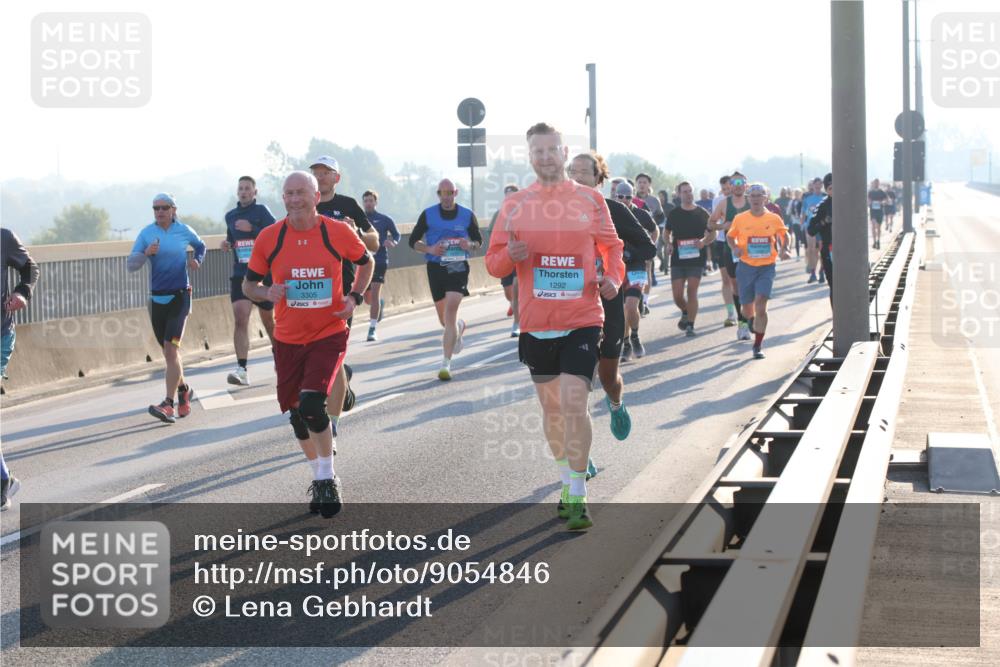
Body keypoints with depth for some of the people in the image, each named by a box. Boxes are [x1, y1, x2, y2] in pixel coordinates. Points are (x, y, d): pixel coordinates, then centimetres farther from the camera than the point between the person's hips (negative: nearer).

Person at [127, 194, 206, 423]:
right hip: (157, 298, 3)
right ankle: (183, 390, 36)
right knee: (169, 351, 12)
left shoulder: (184, 231, 0)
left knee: (170, 348, -15)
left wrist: (197, 260, 1)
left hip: (180, 296, -3)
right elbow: (131, 264, -5)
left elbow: (200, 245, 21)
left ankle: (168, 404, -20)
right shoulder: (147, 233, 1)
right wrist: (146, 253, -23)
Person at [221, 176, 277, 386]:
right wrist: (226, 244, 7)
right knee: (240, 318, -15)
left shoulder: (261, 211, -3)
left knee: (268, 319, 12)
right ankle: (241, 369, -23)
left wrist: (252, 229, -25)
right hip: (240, 274, 3)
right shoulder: (230, 216, 12)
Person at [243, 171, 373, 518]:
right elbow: (249, 284, 5)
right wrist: (267, 292, -17)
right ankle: (319, 477, 33)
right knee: (297, 413, 10)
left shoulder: (339, 232, -8)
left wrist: (355, 296, -4)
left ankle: (328, 478, -1)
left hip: (329, 335, -3)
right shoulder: (269, 238, -5)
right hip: (287, 339, 3)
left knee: (312, 404, -20)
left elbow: (366, 262, 11)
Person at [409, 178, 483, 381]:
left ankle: (446, 363, -17)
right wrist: (430, 249, -14)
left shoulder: (467, 215, 1)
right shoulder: (428, 215, 0)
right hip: (435, 268, 2)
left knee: (450, 312, -18)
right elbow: (413, 241, 5)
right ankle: (460, 326, 51)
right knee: (444, 319, 12)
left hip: (458, 267, -2)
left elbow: (479, 240, 12)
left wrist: (470, 245, -11)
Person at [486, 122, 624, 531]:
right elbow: (493, 263, 7)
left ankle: (578, 499, -9)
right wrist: (510, 256, -16)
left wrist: (613, 278, -9)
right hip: (537, 323, 3)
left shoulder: (590, 199, 2)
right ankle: (567, 482, 31)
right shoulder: (514, 205, 5)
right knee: (551, 407, 13)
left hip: (582, 320, -3)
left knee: (574, 406, -13)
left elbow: (611, 247, 12)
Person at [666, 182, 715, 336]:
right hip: (678, 259, 2)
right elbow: (667, 232, 18)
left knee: (692, 291, -8)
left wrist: (704, 242, -13)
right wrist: (669, 244, -3)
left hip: (696, 258, -1)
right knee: (677, 295, -1)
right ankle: (685, 312, 31)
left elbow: (712, 234, 9)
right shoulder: (674, 214, 6)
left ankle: (690, 325, -2)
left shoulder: (702, 213, 2)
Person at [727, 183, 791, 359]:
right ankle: (752, 320, 48)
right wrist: (735, 248, -7)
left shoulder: (774, 218, -1)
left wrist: (784, 249, -2)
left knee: (761, 305, -16)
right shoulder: (740, 219, -1)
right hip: (746, 267, 1)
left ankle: (757, 345, -7)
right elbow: (730, 236, 13)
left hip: (767, 267, -1)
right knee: (747, 308, 9)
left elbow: (784, 234, 15)